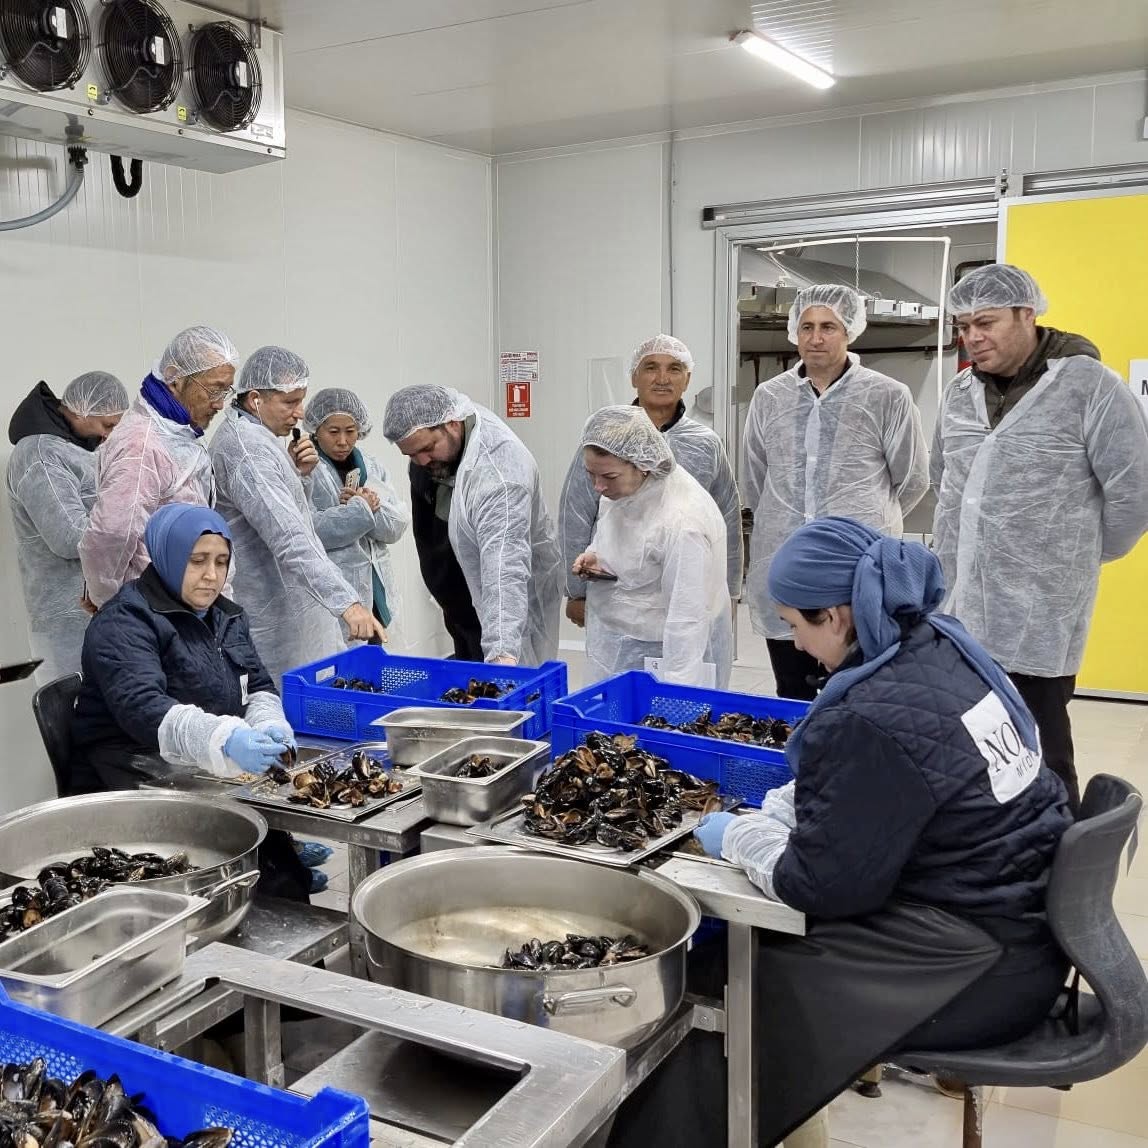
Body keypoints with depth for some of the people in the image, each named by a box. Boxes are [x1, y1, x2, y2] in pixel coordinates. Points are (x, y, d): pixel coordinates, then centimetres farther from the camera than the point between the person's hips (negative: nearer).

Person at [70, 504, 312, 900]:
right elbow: (142, 707, -25)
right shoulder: (123, 623, -10)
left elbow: (258, 686, 15)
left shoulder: (227, 616, 14)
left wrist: (267, 726, -10)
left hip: (215, 774, 7)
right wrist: (226, 740, -41)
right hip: (142, 783, -7)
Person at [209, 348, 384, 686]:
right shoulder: (246, 448, -19)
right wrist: (347, 603, -35)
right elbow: (290, 541, -30)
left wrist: (299, 475, 3)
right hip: (277, 616, -10)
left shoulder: (254, 436, 14)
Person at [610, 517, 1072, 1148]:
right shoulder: (944, 644, 0)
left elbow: (822, 884, -19)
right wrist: (770, 814, 6)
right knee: (764, 934, 13)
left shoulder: (870, 723, -27)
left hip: (984, 962, -9)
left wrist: (736, 837, -4)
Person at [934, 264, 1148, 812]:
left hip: (1039, 620, -6)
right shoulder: (958, 394, 10)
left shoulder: (1090, 386, -9)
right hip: (957, 614, 6)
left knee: (1039, 758, 1)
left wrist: (1077, 558, 3)